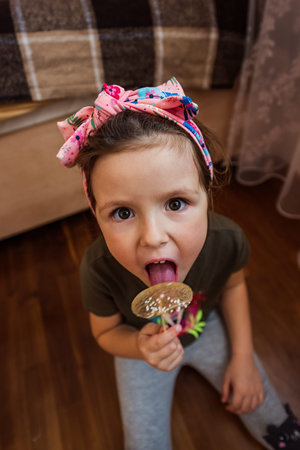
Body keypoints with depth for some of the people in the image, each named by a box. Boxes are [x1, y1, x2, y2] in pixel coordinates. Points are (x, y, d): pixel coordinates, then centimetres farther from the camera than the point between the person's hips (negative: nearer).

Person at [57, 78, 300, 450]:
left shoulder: (226, 240, -32)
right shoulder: (98, 269, -36)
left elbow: (232, 285, -7)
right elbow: (106, 332, -14)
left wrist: (242, 355, -8)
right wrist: (139, 345, -36)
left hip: (207, 326, 2)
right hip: (141, 341, -1)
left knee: (265, 412, 8)